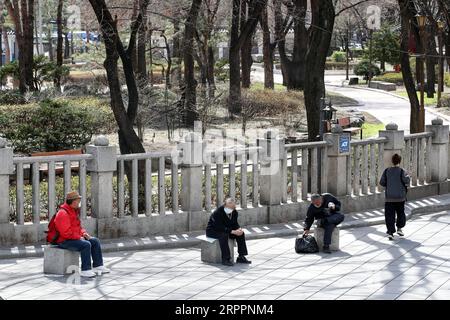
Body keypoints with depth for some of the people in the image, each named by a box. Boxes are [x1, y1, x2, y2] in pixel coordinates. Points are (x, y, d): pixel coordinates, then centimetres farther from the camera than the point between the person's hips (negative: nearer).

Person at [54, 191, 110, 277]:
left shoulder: (74, 211, 14)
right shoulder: (63, 213, -19)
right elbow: (66, 232, -26)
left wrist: (84, 233, 5)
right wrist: (79, 237, -18)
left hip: (76, 238, 11)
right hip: (65, 241, -11)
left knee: (95, 241, 5)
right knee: (86, 245, -30)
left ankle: (98, 266, 8)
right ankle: (85, 270, -27)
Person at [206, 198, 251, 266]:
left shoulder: (234, 212, -4)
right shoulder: (217, 212, -27)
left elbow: (235, 224, 4)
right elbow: (219, 227, -32)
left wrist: (239, 229, -21)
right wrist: (233, 231, -36)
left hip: (226, 230, 8)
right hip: (212, 231, -8)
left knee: (241, 234, -8)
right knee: (224, 235, -38)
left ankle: (241, 257, -5)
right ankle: (225, 259, -36)